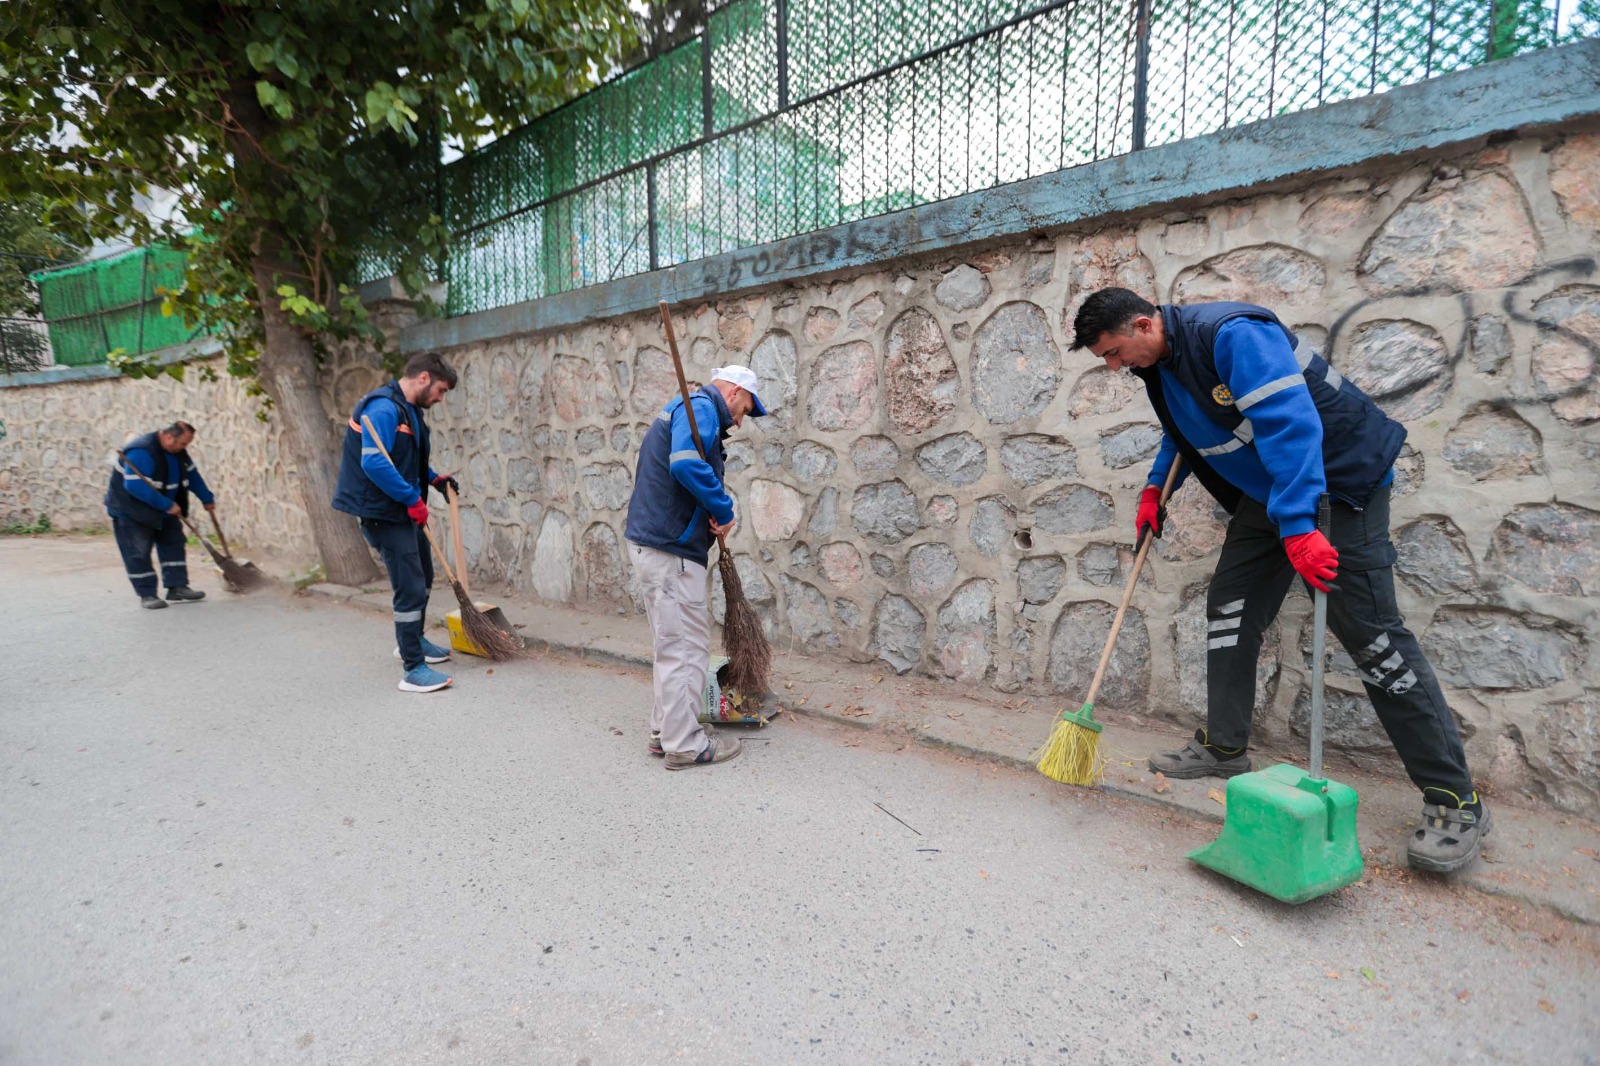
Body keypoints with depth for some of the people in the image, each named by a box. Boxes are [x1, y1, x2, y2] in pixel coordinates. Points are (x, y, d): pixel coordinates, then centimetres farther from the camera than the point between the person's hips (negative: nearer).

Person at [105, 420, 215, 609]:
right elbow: (135, 486, -35)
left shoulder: (177, 451, -1)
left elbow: (192, 475, 12)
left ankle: (177, 588, 11)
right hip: (131, 512, -9)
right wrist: (167, 505, -34)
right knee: (138, 553, -4)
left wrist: (207, 499, 13)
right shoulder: (141, 452, -29)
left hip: (163, 511, 9)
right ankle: (146, 595, 3)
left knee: (174, 544, 7)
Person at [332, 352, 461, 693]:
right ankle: (414, 670, -2)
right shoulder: (384, 408, -20)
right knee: (411, 588, -9)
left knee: (423, 576, 22)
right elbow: (374, 462, -30)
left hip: (402, 510, 10)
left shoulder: (410, 409, 12)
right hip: (382, 513, -10)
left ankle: (412, 640, 42)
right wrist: (413, 499, -24)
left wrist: (435, 479, 9)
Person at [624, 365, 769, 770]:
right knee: (685, 646, -1)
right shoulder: (701, 408, -11)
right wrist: (724, 509, -18)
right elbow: (686, 463, -30)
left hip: (653, 542, 11)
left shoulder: (686, 409, 21)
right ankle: (684, 744, 9)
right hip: (669, 548, -11)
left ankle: (667, 731, 28)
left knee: (675, 643, 18)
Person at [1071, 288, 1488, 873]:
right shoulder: (1161, 366, 5)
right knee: (1229, 607, 8)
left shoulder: (1232, 334, -25)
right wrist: (1155, 488, 11)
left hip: (1339, 478, -9)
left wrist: (1297, 527, -41)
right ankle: (1223, 748, 20)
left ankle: (1455, 800, 1)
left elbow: (1290, 423, -35)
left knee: (1369, 630, -10)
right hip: (1266, 491, 9)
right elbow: (1182, 432, 24)